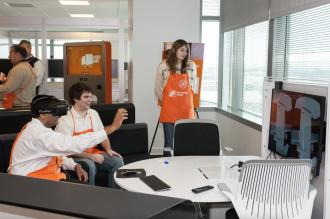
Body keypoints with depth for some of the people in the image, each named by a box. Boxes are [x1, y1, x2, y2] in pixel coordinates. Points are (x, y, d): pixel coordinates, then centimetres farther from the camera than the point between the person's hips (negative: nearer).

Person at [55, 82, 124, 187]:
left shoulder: (93, 114, 8)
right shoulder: (65, 120, -14)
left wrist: (108, 149, -2)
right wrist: (90, 156, -23)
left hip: (94, 153, 6)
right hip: (74, 156, -6)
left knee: (117, 161, -15)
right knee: (90, 166, -35)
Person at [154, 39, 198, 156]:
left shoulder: (191, 66, 3)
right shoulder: (163, 66, -3)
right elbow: (157, 89, 4)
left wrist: (187, 100, 12)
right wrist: (166, 102, 9)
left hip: (186, 109, 2)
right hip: (169, 110, -2)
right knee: (168, 143, 2)